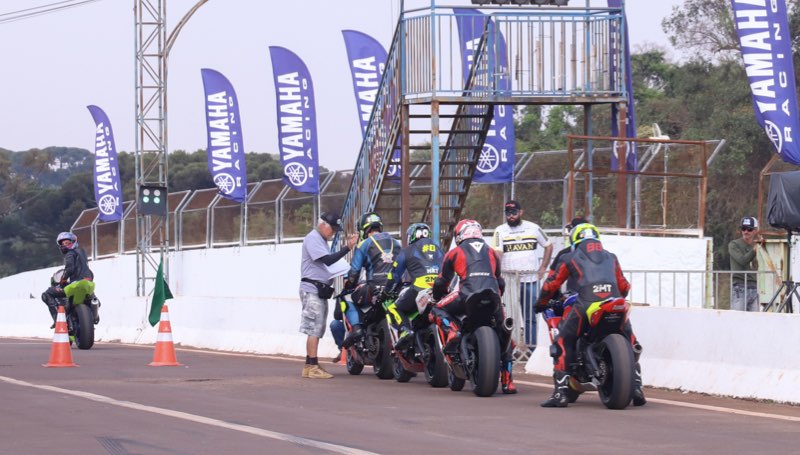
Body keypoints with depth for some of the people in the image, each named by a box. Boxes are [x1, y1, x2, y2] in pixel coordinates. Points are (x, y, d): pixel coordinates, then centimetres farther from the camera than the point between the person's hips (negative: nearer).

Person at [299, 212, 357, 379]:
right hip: (312, 288, -10)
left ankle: (310, 365, 13)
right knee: (314, 329, -13)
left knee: (317, 330, 10)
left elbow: (329, 261, 19)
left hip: (321, 290, 10)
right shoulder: (312, 238, -11)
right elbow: (328, 260, -21)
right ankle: (312, 367, -16)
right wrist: (347, 248, -24)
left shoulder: (321, 240, 21)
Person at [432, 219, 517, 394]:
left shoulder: (455, 253, 19)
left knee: (438, 311, 20)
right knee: (504, 336, 20)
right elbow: (501, 282, 36)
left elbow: (441, 281, 22)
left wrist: (437, 298, 41)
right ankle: (507, 381, 15)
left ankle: (452, 331, -11)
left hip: (467, 295, -3)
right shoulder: (492, 253, 29)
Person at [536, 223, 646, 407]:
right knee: (630, 343, 24)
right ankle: (637, 388, 14)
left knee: (563, 343, 11)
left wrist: (541, 303, 42)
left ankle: (561, 392, -1)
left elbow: (551, 284, 25)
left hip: (586, 305, -3)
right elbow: (624, 286, 37)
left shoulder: (571, 258, 22)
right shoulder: (611, 257, 30)